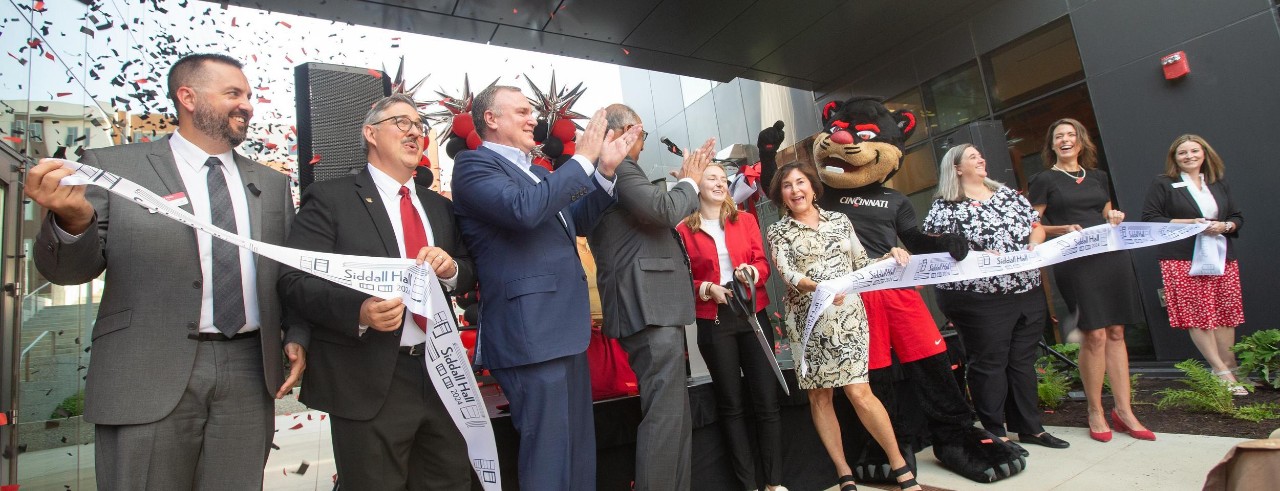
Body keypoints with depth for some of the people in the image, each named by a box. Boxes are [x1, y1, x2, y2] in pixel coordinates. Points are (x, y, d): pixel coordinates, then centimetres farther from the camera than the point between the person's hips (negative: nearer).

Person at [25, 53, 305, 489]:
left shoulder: (272, 184, 11)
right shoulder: (113, 167, 1)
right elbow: (69, 269, -1)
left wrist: (296, 336, 2)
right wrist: (72, 218, -21)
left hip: (249, 373, 3)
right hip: (148, 373, -3)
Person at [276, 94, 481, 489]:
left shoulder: (440, 206, 15)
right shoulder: (330, 198, -3)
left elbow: (469, 274, 14)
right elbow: (294, 281, -11)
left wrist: (451, 268, -10)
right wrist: (359, 311, -29)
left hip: (440, 375, 6)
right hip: (370, 381, -5)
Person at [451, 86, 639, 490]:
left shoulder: (533, 170, 19)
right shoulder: (473, 164, -7)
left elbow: (577, 222, 22)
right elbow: (523, 209, -25)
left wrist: (605, 171, 10)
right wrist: (583, 159, -16)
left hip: (566, 327, 9)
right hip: (530, 333, -9)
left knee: (579, 447, 18)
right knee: (549, 451, -3)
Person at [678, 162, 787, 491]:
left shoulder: (745, 220, 8)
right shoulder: (684, 230, 0)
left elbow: (762, 264, 5)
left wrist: (751, 272, -16)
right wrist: (707, 288, -16)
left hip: (754, 315, 2)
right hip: (713, 322, -2)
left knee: (767, 399, 2)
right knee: (731, 403, 6)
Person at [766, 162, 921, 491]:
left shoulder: (840, 220, 12)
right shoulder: (778, 231, 5)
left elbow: (860, 263, 15)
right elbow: (787, 273, -10)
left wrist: (889, 257, -3)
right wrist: (818, 287, -28)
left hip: (847, 314, 0)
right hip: (808, 319, 0)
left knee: (858, 392, -8)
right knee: (819, 396, 4)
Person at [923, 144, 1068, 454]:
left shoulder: (1007, 194, 15)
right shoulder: (945, 207, -6)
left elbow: (1036, 225, 19)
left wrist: (1034, 244, -2)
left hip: (1028, 291, 7)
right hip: (980, 298, -6)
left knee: (1023, 360, 14)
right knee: (988, 363, 2)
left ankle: (1029, 427, 27)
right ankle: (996, 432, 14)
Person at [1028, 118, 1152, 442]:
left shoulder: (1099, 177, 18)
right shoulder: (1044, 180, 3)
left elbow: (1107, 215, 26)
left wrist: (1115, 218, 4)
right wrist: (1064, 229, -16)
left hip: (1111, 257, 5)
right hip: (1074, 262, -5)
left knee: (1116, 333, 5)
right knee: (1095, 335, -7)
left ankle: (1123, 410, 13)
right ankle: (1095, 412, 6)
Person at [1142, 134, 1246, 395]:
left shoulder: (1220, 183, 17)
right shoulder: (1162, 184, 2)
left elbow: (1238, 217, 17)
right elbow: (1149, 218, -6)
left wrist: (1224, 226, -5)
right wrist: (1188, 223, -13)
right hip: (1182, 260, -5)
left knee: (1226, 312, 4)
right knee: (1198, 315, -8)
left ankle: (1230, 369, 14)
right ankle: (1222, 372, -2)